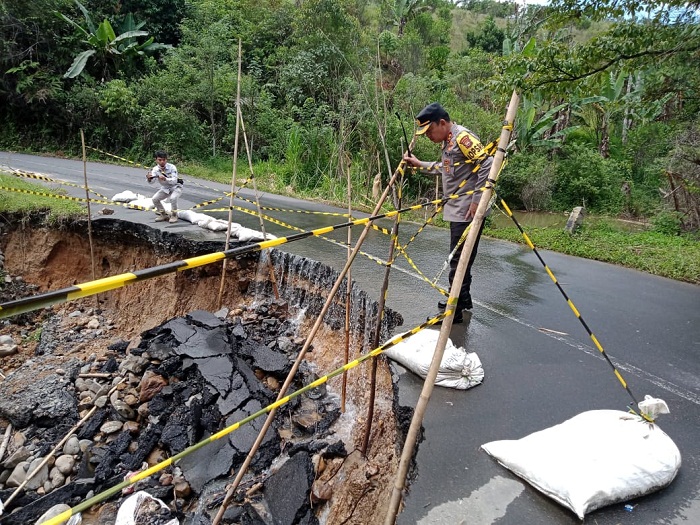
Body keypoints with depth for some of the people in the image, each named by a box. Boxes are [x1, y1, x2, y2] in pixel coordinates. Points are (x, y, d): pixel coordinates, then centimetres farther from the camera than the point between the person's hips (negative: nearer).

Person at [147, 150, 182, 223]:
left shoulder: (172, 167, -23)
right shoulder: (155, 169, -12)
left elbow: (174, 180, -30)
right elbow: (151, 182, -21)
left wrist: (165, 179, -48)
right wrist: (149, 179, -45)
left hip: (176, 187, -5)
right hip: (165, 188, 5)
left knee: (173, 198, -33)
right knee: (155, 199, -13)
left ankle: (174, 215, -11)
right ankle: (163, 214, 9)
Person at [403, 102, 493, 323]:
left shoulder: (463, 137, -16)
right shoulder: (447, 140, 15)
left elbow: (488, 165, -22)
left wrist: (477, 200, -21)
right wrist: (419, 164, 20)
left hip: (468, 212, -10)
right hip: (457, 211, 10)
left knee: (459, 260, -4)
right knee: (460, 258, 18)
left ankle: (455, 310, 5)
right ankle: (463, 298, 32)